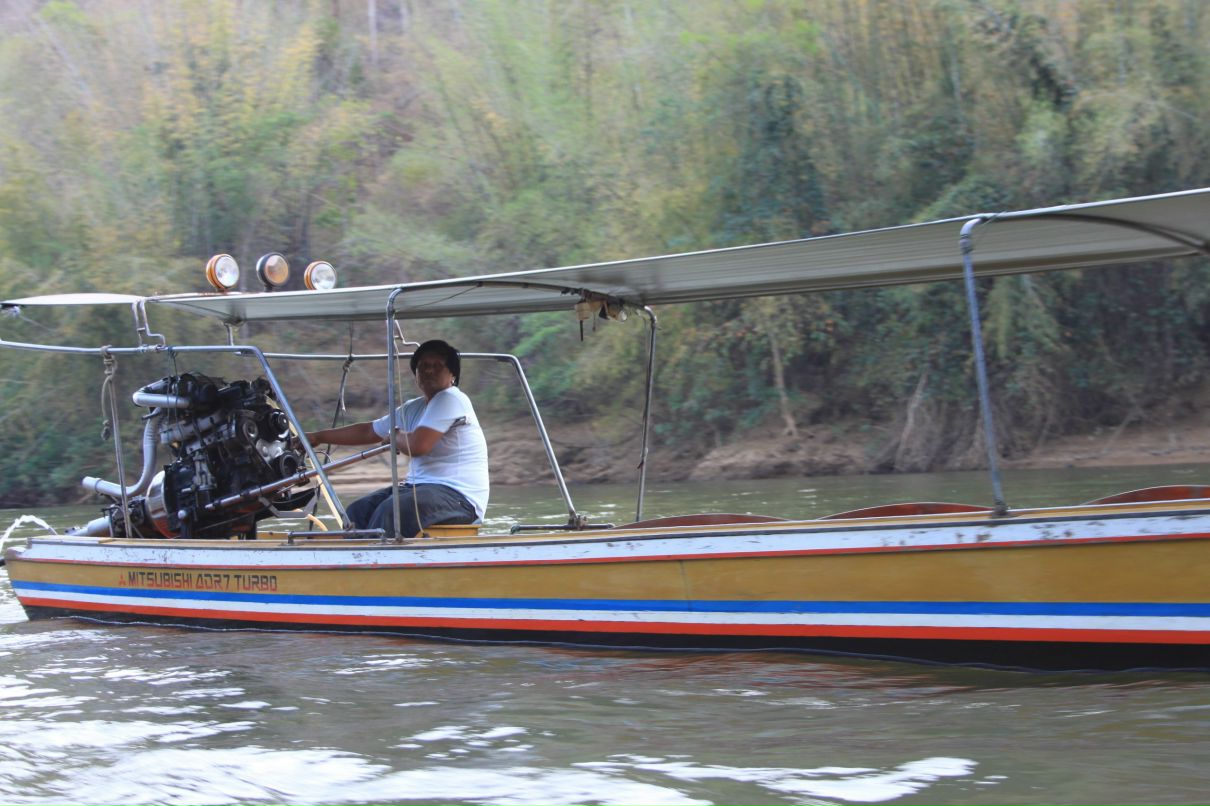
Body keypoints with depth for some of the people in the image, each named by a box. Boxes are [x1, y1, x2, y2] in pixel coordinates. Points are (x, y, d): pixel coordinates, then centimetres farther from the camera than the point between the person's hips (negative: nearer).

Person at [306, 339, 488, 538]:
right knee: (358, 511, -1)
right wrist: (318, 437, 29)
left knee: (389, 511, -30)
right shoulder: (414, 408, 17)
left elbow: (417, 445, -21)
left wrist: (395, 437, 2)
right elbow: (368, 431, 27)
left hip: (458, 496, -9)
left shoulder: (450, 399, -11)